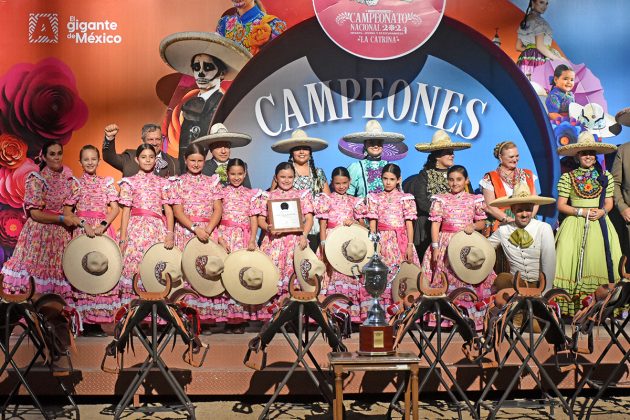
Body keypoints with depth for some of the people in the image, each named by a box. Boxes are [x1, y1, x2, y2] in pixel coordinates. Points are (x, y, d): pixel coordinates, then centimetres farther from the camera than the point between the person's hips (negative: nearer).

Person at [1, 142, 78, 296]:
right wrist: (62, 219, -17)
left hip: (61, 234, 5)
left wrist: (72, 219, -1)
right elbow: (35, 214, -14)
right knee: (36, 269, -5)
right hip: (39, 233, -5)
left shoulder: (66, 177, 6)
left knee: (56, 271, 6)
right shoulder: (36, 180, -10)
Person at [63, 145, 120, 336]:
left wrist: (103, 225, -11)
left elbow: (115, 208, 4)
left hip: (104, 230, 2)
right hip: (82, 230, -2)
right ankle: (87, 321, -2)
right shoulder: (75, 183, 6)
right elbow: (67, 211, 2)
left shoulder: (107, 182, 10)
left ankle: (96, 319, 4)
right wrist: (84, 225, -11)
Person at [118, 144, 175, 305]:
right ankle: (129, 303, 0)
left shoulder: (162, 183, 14)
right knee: (132, 265, -8)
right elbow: (126, 211, 5)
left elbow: (168, 210, 9)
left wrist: (170, 233, -7)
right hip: (137, 229, -1)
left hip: (158, 230, 1)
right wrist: (122, 238, -3)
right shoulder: (130, 182, 10)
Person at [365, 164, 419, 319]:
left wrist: (410, 245, -5)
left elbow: (409, 223, 3)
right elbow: (372, 223, 7)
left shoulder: (405, 198, 6)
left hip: (401, 242, -1)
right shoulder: (375, 198, 10)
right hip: (382, 241, 1)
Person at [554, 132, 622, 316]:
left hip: (600, 225, 2)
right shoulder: (567, 177, 4)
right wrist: (581, 212, -10)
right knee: (573, 262, -13)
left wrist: (602, 211, -8)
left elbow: (609, 203, 13)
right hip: (575, 225, -2)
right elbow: (561, 205, 2)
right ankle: (573, 306, -9)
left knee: (600, 260, -10)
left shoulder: (606, 177, 11)